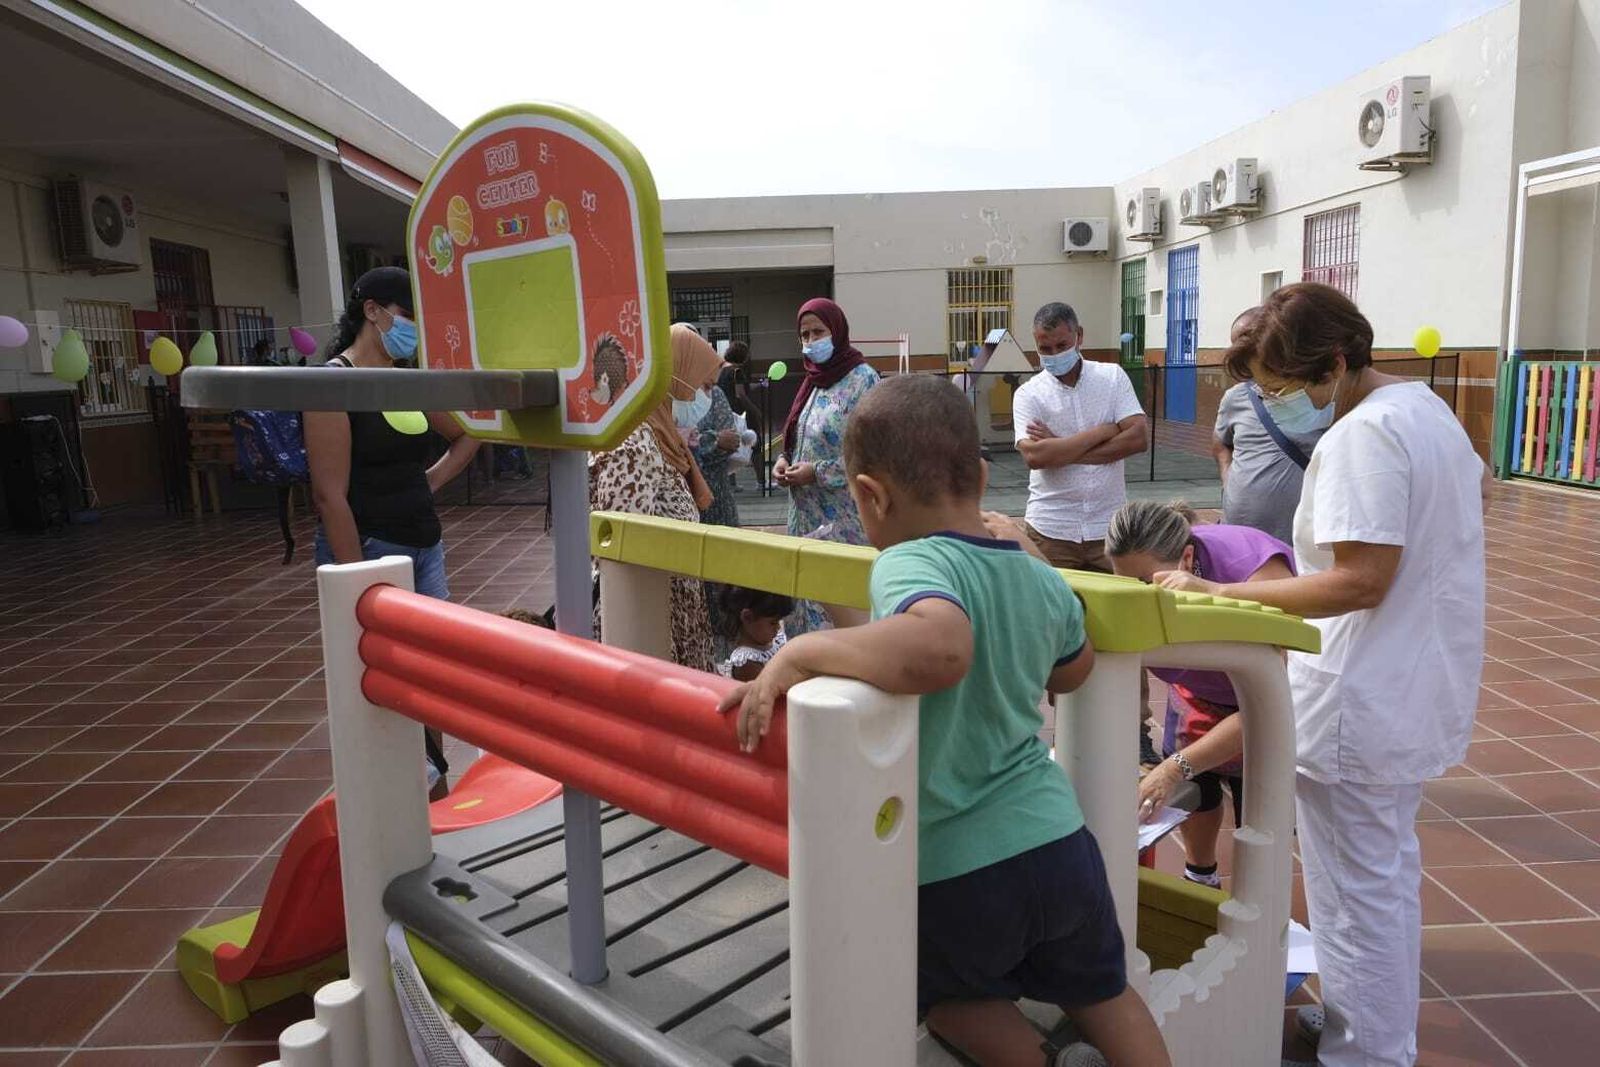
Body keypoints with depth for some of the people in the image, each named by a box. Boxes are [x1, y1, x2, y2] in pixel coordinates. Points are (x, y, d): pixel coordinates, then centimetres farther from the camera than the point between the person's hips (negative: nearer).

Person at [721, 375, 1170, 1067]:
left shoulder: (911, 563, -22)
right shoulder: (1042, 578, 2)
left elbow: (940, 647, -45)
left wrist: (797, 654, -36)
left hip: (955, 869, -6)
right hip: (1059, 841, 6)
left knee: (952, 994, 29)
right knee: (1103, 991, 32)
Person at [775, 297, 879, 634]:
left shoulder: (862, 380, -10)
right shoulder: (815, 378, 13)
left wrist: (817, 473, -17)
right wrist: (784, 460, 2)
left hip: (844, 519, -8)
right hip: (807, 513, 8)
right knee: (804, 589, 12)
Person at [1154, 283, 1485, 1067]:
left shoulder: (1360, 435, -23)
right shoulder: (1428, 406, 9)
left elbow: (1359, 582, -29)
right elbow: (1469, 487, 25)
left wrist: (1217, 597, -29)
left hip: (1365, 703, -11)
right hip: (1416, 688, 11)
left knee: (1354, 891, 3)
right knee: (1387, 869, 24)